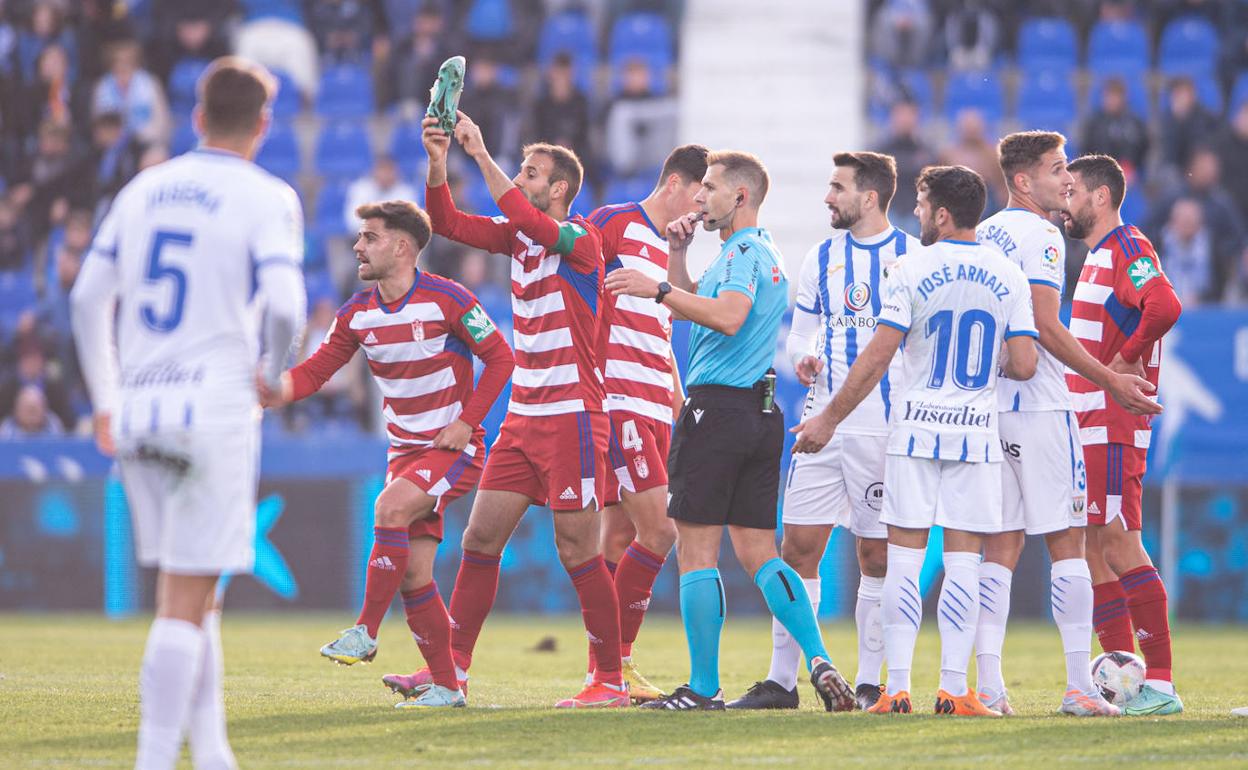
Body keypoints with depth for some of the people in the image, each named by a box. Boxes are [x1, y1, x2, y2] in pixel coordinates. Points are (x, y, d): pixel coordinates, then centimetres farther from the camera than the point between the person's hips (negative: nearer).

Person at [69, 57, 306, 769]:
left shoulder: (144, 189, 12)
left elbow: (89, 298, 13)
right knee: (187, 601, -4)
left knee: (185, 592, 16)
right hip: (216, 408, -5)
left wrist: (105, 402, 19)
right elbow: (285, 307, -17)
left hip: (138, 411, 5)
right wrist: (273, 375, 3)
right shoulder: (266, 199, -5)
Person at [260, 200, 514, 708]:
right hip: (405, 451, 6)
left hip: (454, 447, -6)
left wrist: (466, 422, -13)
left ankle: (366, 632, -23)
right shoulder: (357, 313, 4)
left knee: (390, 508, -30)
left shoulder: (446, 300, -13)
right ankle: (445, 686, 6)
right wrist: (271, 392, -18)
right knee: (413, 574, -1)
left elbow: (500, 358, -7)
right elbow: (313, 373, 3)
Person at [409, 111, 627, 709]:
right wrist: (438, 164, -9)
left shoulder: (581, 240, -10)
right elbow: (447, 223, 6)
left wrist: (482, 155, -26)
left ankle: (610, 680, 1)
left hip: (572, 416, -8)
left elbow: (528, 220, -28)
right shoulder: (517, 237, 11)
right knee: (481, 537, 5)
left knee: (578, 551, -6)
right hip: (522, 417, 8)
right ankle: (452, 666, 11)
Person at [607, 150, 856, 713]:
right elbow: (691, 306, 31)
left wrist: (658, 288, -26)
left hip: (718, 408, -9)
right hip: (760, 412, 10)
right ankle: (819, 662, -5)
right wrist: (677, 255, 18)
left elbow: (728, 316, -29)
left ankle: (703, 688, -4)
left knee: (695, 553, -4)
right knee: (757, 553, 9)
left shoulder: (743, 253, -10)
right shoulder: (764, 254, 22)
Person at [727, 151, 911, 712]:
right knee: (798, 546, -1)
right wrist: (802, 358, -3)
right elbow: (800, 332, 19)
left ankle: (869, 683, 8)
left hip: (886, 428, -4)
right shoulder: (822, 257, 12)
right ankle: (781, 679, 3)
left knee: (877, 554, 1)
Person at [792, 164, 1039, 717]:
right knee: (963, 557, 3)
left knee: (904, 555, 2)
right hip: (977, 431, 2)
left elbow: (878, 356, -9)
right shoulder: (1008, 276, 2)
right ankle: (954, 688, -2)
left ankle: (897, 687, -2)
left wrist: (831, 417, -1)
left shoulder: (912, 269, -6)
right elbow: (1023, 365, -1)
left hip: (916, 426, -2)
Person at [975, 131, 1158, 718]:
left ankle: (988, 685, 0)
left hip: (989, 405, 7)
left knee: (1000, 545, 6)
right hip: (1038, 406, -7)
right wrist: (1110, 380, -11)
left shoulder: (981, 236, 15)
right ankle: (1079, 686, -5)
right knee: (1066, 540, -3)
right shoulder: (1040, 236, -10)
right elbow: (1045, 326, -16)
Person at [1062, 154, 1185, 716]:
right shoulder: (1098, 255, 20)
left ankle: (1160, 684, -13)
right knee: (1093, 550, 9)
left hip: (1113, 427, -10)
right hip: (1088, 426, 10)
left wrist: (1125, 362, -18)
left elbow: (1164, 307, -29)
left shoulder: (1127, 249, -11)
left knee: (1118, 542, -12)